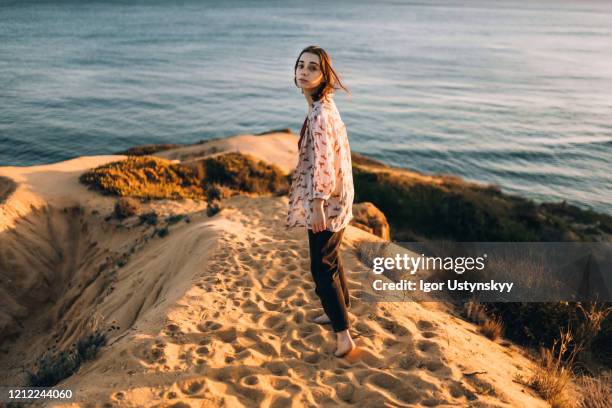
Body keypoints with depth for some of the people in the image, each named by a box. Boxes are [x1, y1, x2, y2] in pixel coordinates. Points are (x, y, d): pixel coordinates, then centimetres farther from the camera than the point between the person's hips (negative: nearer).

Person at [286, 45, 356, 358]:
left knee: (322, 266, -1)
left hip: (327, 199, -10)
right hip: (336, 197, 10)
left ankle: (343, 336, 8)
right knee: (329, 256, 24)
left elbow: (322, 160, -27)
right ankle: (339, 310, 43)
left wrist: (317, 206, -27)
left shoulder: (319, 112, -22)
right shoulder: (324, 105, 8)